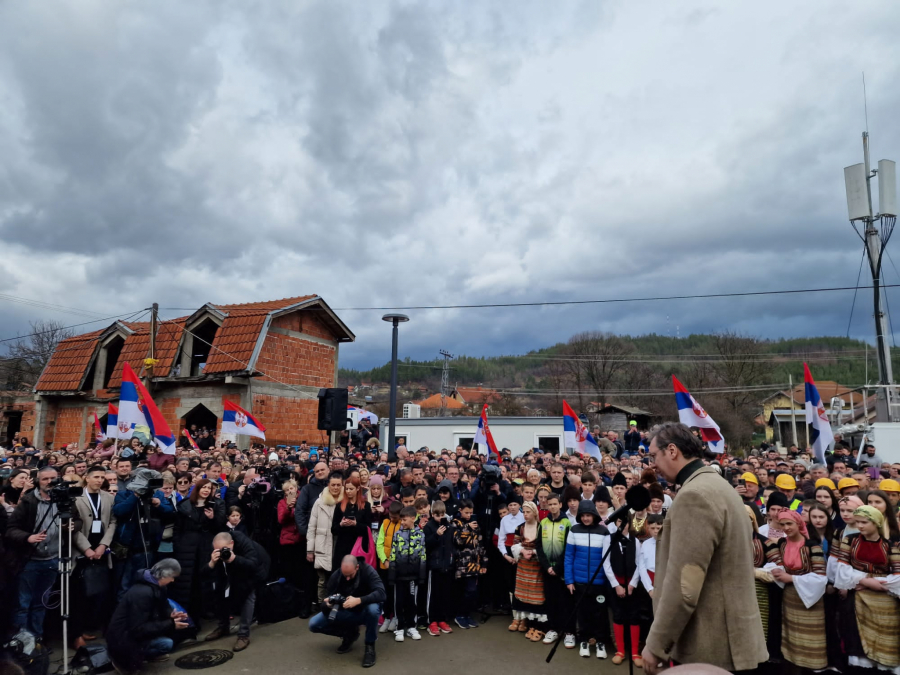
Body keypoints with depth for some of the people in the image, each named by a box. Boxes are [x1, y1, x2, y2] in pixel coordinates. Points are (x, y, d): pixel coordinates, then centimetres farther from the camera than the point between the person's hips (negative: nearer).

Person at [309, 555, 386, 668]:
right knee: (314, 624, -14)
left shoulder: (367, 570, -24)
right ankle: (350, 633, 6)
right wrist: (327, 604, -37)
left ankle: (370, 646, -13)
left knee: (373, 608, -38)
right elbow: (325, 601, -13)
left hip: (363, 612, -3)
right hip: (345, 613, 3)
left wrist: (359, 600, -48)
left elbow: (381, 593, -35)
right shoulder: (336, 576, -15)